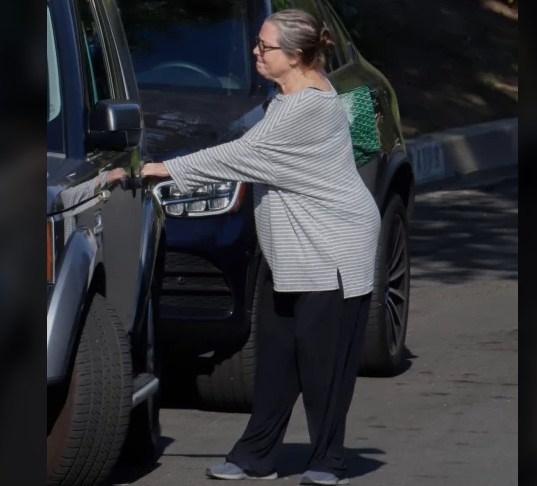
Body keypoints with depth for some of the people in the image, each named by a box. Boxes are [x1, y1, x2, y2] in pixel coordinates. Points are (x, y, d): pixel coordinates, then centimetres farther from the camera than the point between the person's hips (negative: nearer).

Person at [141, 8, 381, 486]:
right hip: (299, 254, 10)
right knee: (277, 350, 9)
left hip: (334, 251, -10)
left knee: (322, 356, -5)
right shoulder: (292, 98, 12)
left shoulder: (308, 107, -20)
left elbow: (242, 154, -21)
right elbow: (251, 157, 17)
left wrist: (168, 169, -17)